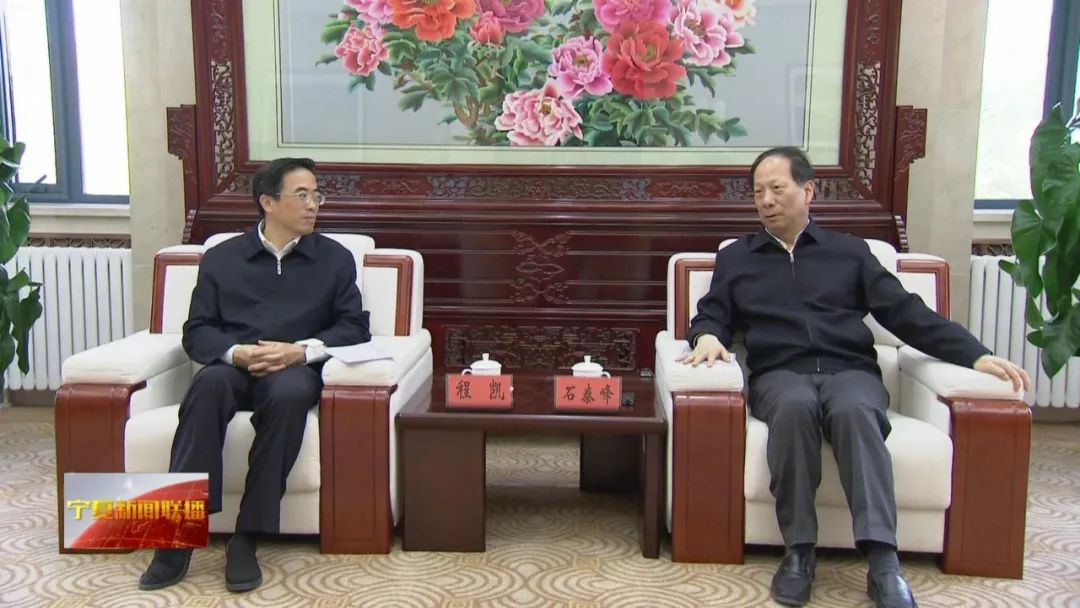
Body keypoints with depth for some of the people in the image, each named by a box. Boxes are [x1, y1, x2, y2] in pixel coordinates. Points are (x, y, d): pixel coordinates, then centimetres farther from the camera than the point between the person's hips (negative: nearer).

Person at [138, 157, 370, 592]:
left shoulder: (335, 258, 15)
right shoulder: (221, 257, 16)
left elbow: (355, 327, 6)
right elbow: (197, 331, 8)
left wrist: (301, 350, -12)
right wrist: (236, 352, -15)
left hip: (296, 370, -1)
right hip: (233, 366, 1)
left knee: (289, 393, -38)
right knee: (209, 384, -36)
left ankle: (246, 538, -32)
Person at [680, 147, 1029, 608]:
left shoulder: (849, 251, 19)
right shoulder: (734, 258, 23)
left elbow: (905, 312, 12)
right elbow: (710, 316, 17)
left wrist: (976, 355, -1)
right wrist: (708, 337, -10)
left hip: (850, 370, 0)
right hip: (779, 374, 0)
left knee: (854, 411, -37)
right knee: (795, 406, -37)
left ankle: (883, 561, -44)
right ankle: (799, 552, -32)